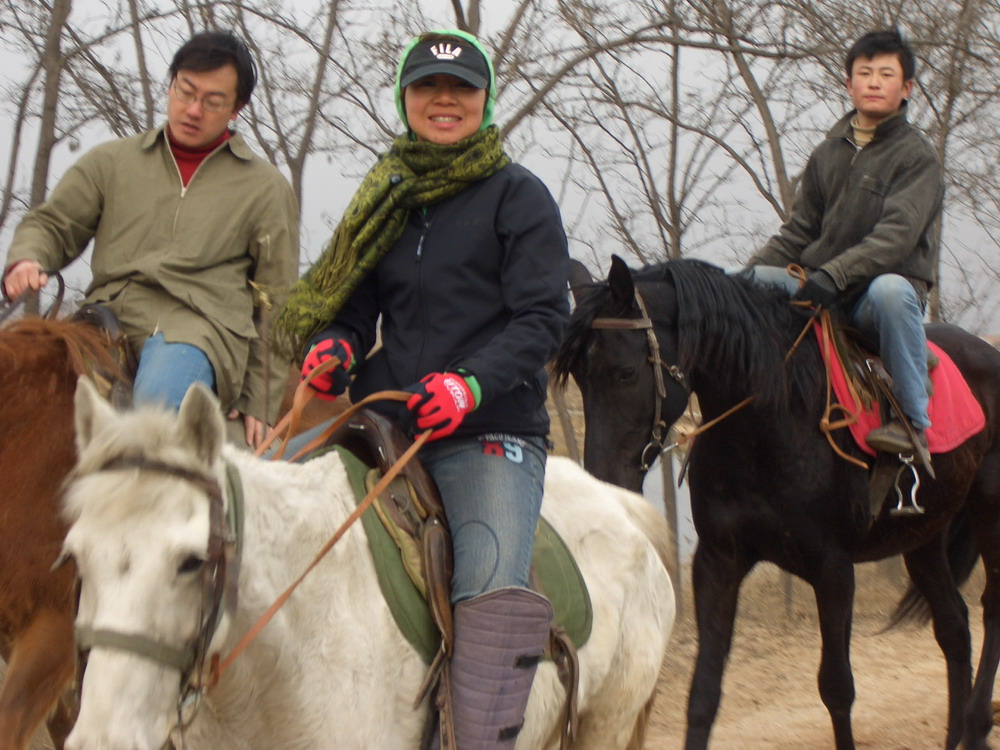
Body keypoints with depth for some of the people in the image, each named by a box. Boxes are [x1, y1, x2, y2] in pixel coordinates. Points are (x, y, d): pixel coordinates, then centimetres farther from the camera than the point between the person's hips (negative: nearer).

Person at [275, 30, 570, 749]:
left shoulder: (519, 195, 3)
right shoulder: (387, 198, 18)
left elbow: (544, 316, -5)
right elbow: (352, 306, 20)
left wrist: (472, 382, -22)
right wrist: (334, 345, -5)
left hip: (491, 430, -5)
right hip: (384, 426, 6)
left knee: (494, 590, -26)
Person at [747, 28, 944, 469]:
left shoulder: (916, 157, -4)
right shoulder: (828, 154, 14)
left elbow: (897, 234, -19)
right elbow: (799, 231, 17)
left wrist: (834, 274, -32)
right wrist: (755, 270, -1)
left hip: (887, 284, -6)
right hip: (820, 291, 6)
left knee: (890, 290, -39)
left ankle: (913, 424, -33)